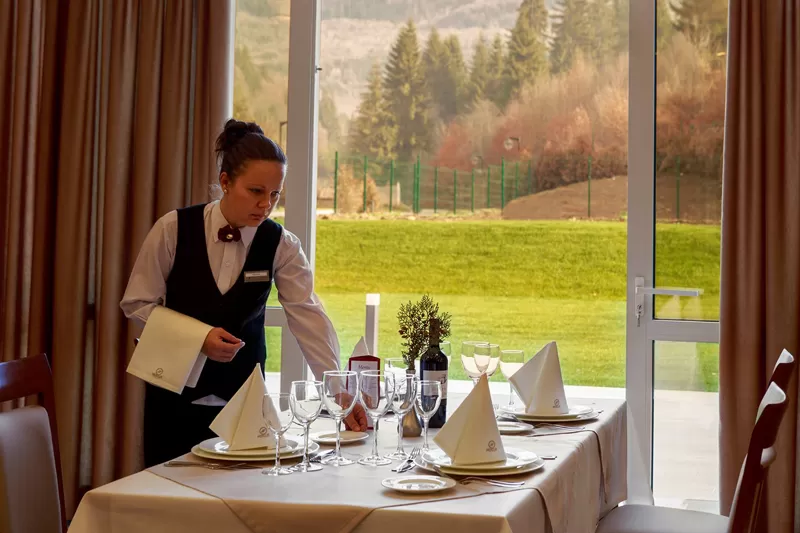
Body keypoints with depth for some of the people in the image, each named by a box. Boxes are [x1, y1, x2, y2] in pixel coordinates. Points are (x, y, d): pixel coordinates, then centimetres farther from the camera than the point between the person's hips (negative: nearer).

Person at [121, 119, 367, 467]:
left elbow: (309, 317, -16)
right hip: (175, 391, -1)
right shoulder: (174, 228, -11)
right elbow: (137, 303, -5)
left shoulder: (281, 246, -7)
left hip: (241, 397, 1)